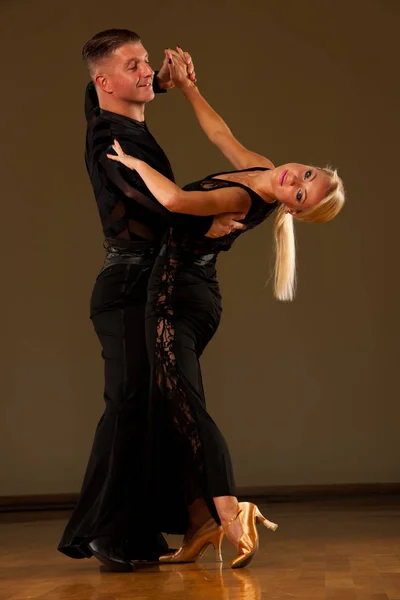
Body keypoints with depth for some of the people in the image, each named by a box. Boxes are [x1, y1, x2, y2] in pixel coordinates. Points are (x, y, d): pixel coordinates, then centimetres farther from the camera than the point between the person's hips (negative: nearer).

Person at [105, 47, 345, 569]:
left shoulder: (241, 201, -24)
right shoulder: (260, 169, 3)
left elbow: (174, 199, -39)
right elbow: (220, 133, 19)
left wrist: (135, 162, -22)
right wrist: (185, 85, 19)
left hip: (177, 297, -10)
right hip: (197, 296, 10)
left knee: (184, 407, -17)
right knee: (170, 410, 8)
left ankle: (231, 517, -26)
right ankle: (199, 522, 6)